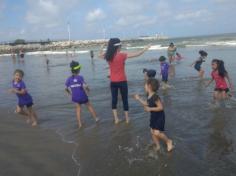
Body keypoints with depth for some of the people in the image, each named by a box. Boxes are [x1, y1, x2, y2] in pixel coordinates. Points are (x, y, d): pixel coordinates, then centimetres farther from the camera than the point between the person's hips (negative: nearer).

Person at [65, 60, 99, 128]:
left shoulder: (69, 79, -6)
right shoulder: (80, 77, -17)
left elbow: (66, 89, 0)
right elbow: (85, 86, -24)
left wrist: (70, 93, 18)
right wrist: (88, 89, -2)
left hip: (75, 98, 3)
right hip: (83, 97, -2)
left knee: (78, 108, 20)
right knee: (89, 106, 19)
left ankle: (80, 124, 18)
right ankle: (96, 118, 33)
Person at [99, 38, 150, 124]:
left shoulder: (108, 56, -3)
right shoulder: (122, 55, -15)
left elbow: (100, 55, 20)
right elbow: (137, 54, -10)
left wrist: (102, 48, 26)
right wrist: (145, 49, 3)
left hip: (113, 82, 4)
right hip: (122, 81, -3)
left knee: (114, 99, 15)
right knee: (125, 99, 10)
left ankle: (116, 119, 18)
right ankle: (127, 118, 21)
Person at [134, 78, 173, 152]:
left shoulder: (155, 97, -27)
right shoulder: (149, 96, 0)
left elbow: (161, 107, -27)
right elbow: (147, 104, 17)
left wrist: (150, 109, -28)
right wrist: (139, 99, 13)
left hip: (159, 117, -9)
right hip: (153, 116, 9)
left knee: (157, 133, -13)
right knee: (152, 132, 10)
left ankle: (168, 141, 11)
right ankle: (157, 146, 26)